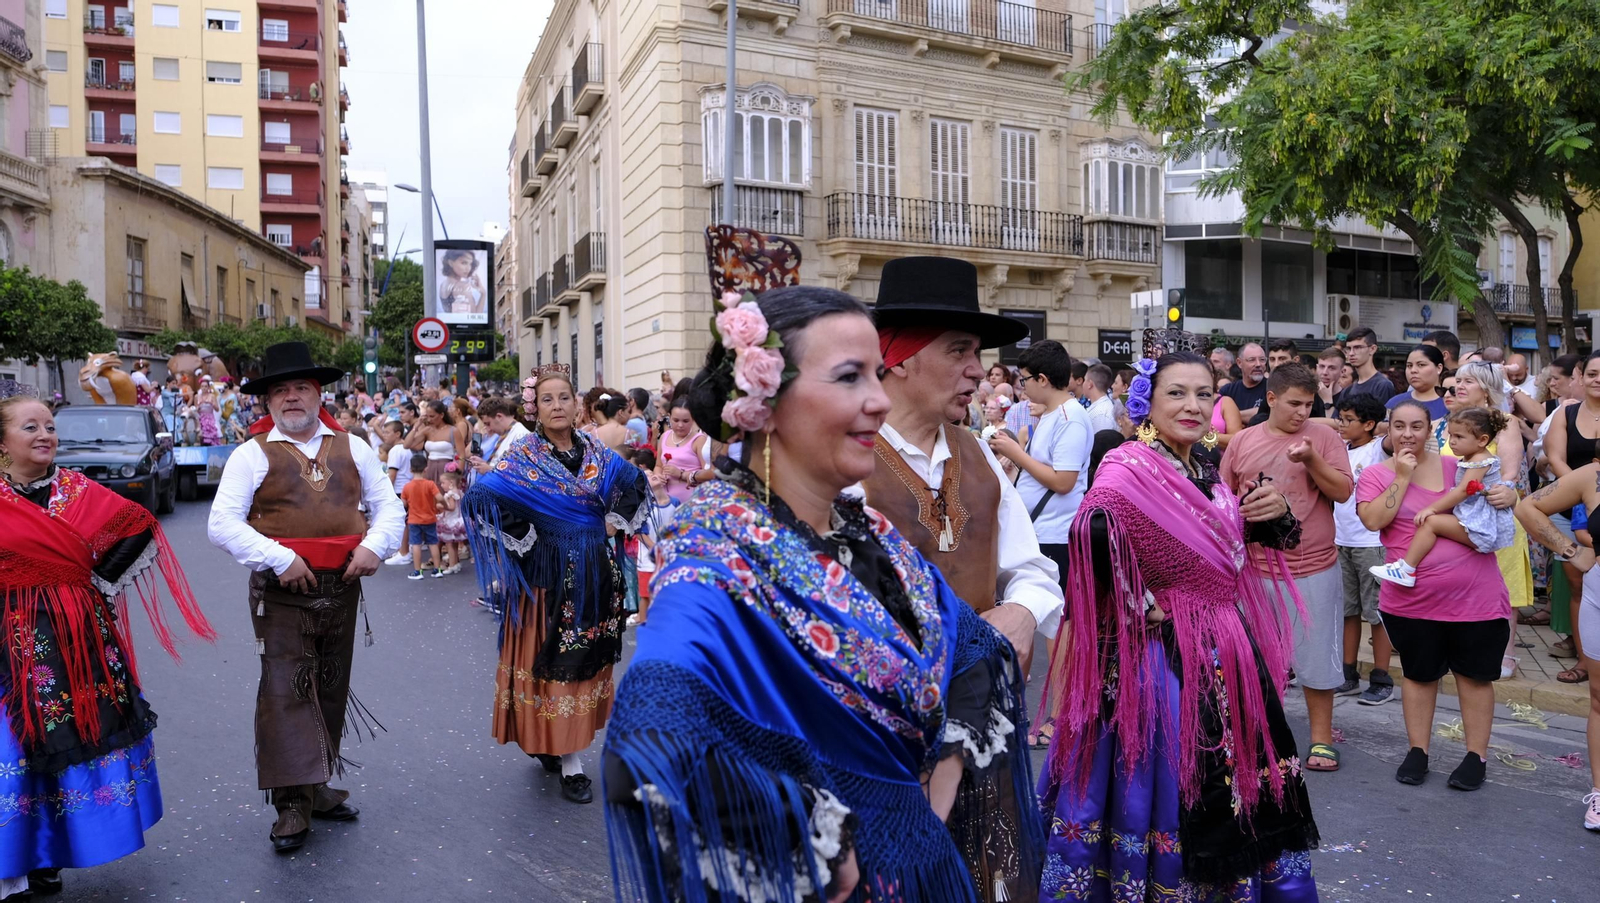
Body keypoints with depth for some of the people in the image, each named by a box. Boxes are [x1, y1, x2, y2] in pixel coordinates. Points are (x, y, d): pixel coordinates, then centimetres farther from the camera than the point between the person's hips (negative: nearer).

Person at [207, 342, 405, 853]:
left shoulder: (352, 448, 9)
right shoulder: (252, 455, -1)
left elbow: (389, 507, 11)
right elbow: (222, 524, -9)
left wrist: (376, 545, -9)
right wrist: (279, 559, -19)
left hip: (342, 589, 4)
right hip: (281, 593, -4)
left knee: (332, 691, 14)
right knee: (285, 691, -6)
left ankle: (319, 786, 30)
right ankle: (292, 804, 3)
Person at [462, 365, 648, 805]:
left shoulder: (595, 452, 5)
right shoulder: (522, 455, -8)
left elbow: (635, 482, 17)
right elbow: (480, 498, -20)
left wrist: (618, 520, 4)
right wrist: (522, 537, -16)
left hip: (594, 572, 5)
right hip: (547, 573, -5)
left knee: (587, 656, 11)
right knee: (552, 658, -1)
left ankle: (554, 743, 29)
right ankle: (569, 763, 6)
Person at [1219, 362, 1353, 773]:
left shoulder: (1324, 436, -1)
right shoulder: (1242, 441, 4)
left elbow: (1343, 491, -6)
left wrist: (1312, 460, -18)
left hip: (1315, 569, -2)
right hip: (1256, 567, 2)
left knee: (1317, 656, 6)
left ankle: (1321, 739, 19)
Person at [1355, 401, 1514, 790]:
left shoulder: (1459, 465, 4)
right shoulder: (1375, 474, -1)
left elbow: (1497, 491, 14)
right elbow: (1373, 519, -16)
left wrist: (1509, 495, -9)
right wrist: (1402, 477, -16)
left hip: (1475, 594, 1)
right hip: (1411, 598, -1)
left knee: (1474, 675, 10)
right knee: (1419, 674, 14)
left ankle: (1476, 756, 23)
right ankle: (1418, 750, 27)